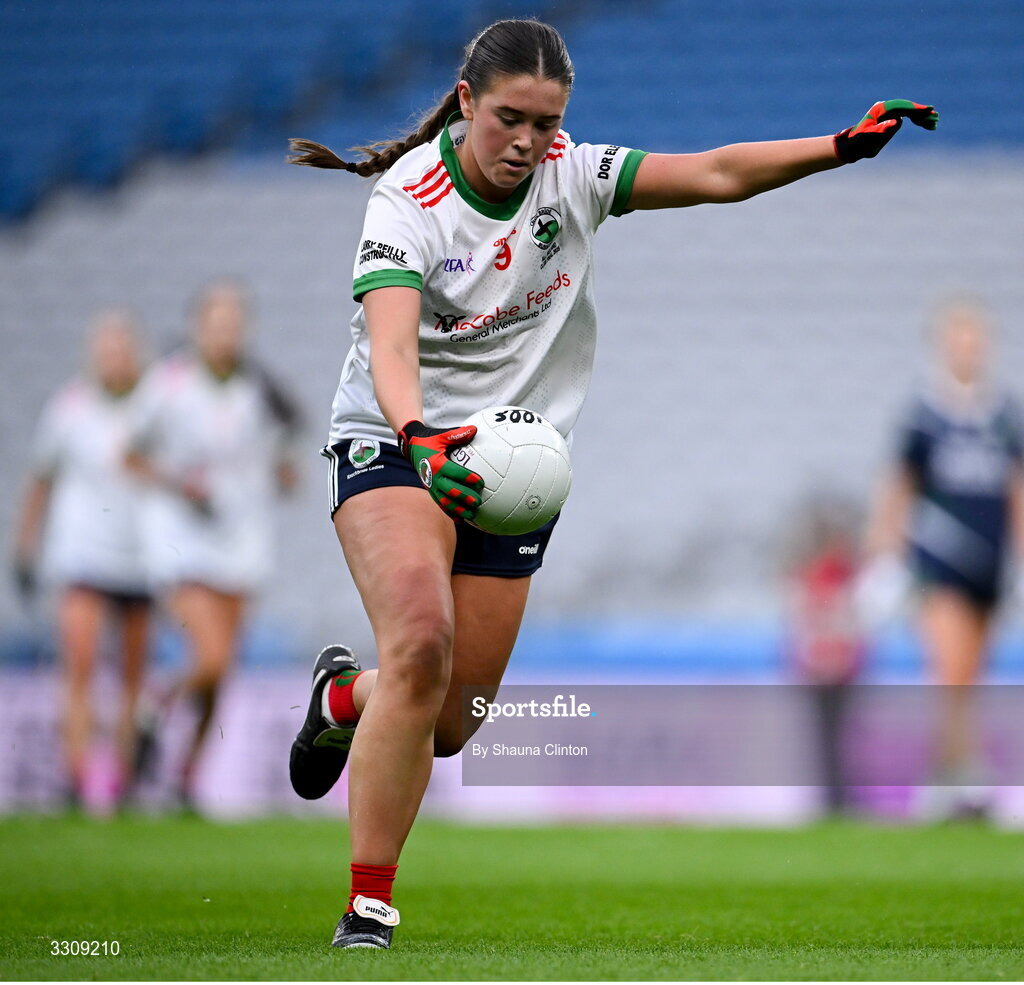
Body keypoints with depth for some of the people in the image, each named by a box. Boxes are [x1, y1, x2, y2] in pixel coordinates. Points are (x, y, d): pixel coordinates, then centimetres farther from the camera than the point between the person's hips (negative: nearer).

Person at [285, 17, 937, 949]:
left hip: (512, 464, 5)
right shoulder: (408, 198, -17)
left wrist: (845, 145, -22)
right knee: (422, 641, -30)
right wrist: (421, 439, -51)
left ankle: (345, 695, 42)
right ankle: (368, 909, -21)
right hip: (396, 444, -5)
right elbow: (389, 345, -32)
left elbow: (714, 174, -10)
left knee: (447, 727, 4)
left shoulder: (571, 174, -4)